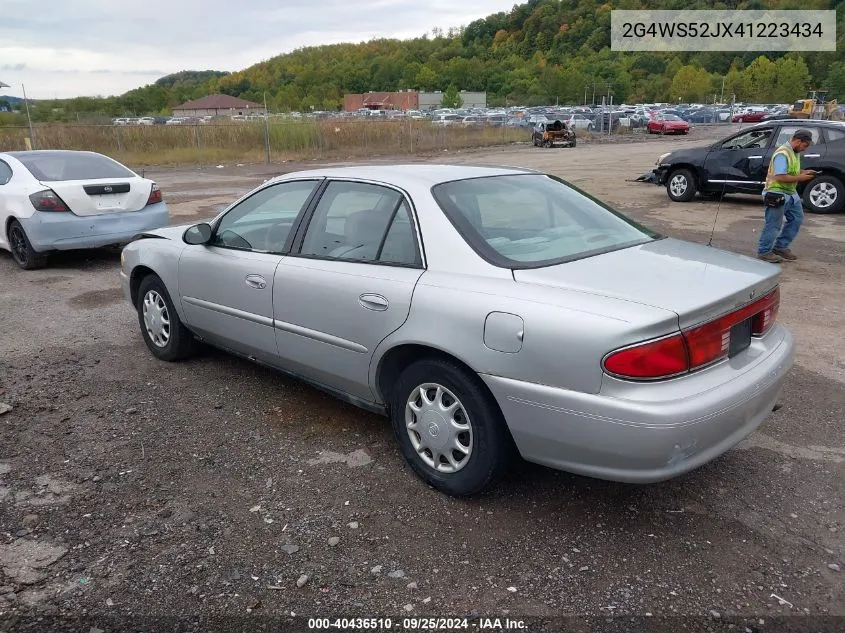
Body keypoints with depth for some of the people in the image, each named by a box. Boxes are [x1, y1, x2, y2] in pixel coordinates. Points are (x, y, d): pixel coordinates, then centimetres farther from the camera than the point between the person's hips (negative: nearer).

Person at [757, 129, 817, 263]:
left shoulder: (795, 153, 11)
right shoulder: (782, 154, -20)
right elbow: (780, 177, -26)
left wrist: (803, 172, 5)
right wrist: (800, 178, -19)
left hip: (790, 193, 10)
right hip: (777, 194, -10)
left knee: (797, 219, 14)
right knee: (773, 225, -4)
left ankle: (780, 247, 23)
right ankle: (764, 252, 7)